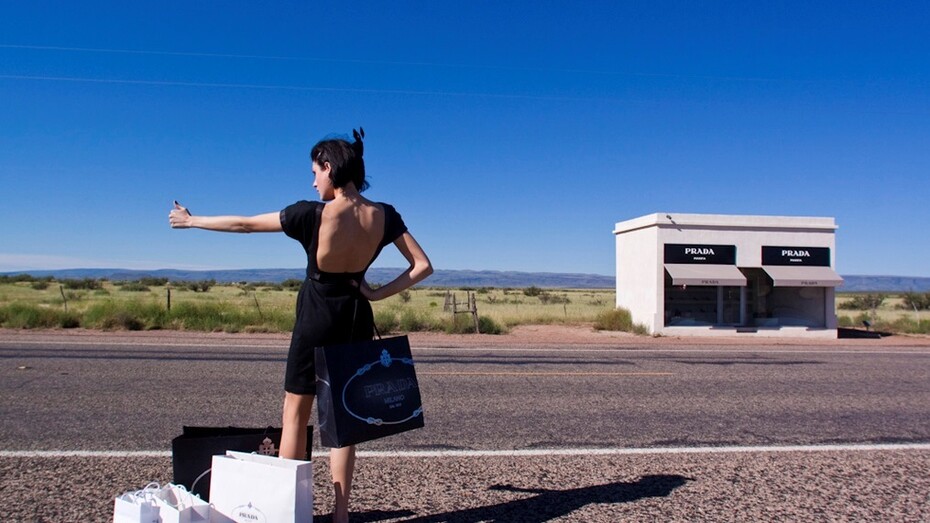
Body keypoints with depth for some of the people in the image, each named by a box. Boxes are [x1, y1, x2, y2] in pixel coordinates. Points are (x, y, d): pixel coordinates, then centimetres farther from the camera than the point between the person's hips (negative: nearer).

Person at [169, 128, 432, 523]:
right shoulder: (384, 216, -8)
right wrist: (379, 293, -7)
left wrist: (192, 220, 7)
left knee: (295, 414, 11)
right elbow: (422, 266, -9)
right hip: (356, 317, 4)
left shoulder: (313, 215, -18)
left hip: (316, 317, -4)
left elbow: (244, 225, -7)